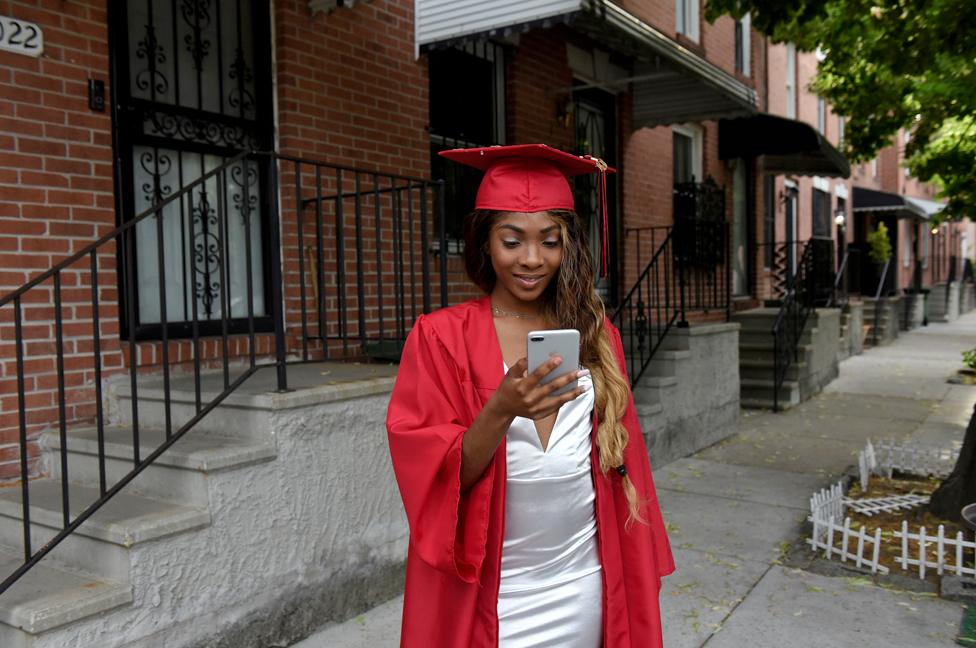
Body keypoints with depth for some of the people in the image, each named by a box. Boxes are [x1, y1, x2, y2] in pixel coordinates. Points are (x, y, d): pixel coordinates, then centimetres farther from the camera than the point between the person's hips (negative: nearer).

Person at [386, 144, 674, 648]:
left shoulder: (596, 337, 1)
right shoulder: (440, 338, -10)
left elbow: (621, 462, 7)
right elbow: (433, 480, -14)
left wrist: (632, 573, 8)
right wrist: (500, 412, -30)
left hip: (584, 586, 3)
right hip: (489, 595, -3)